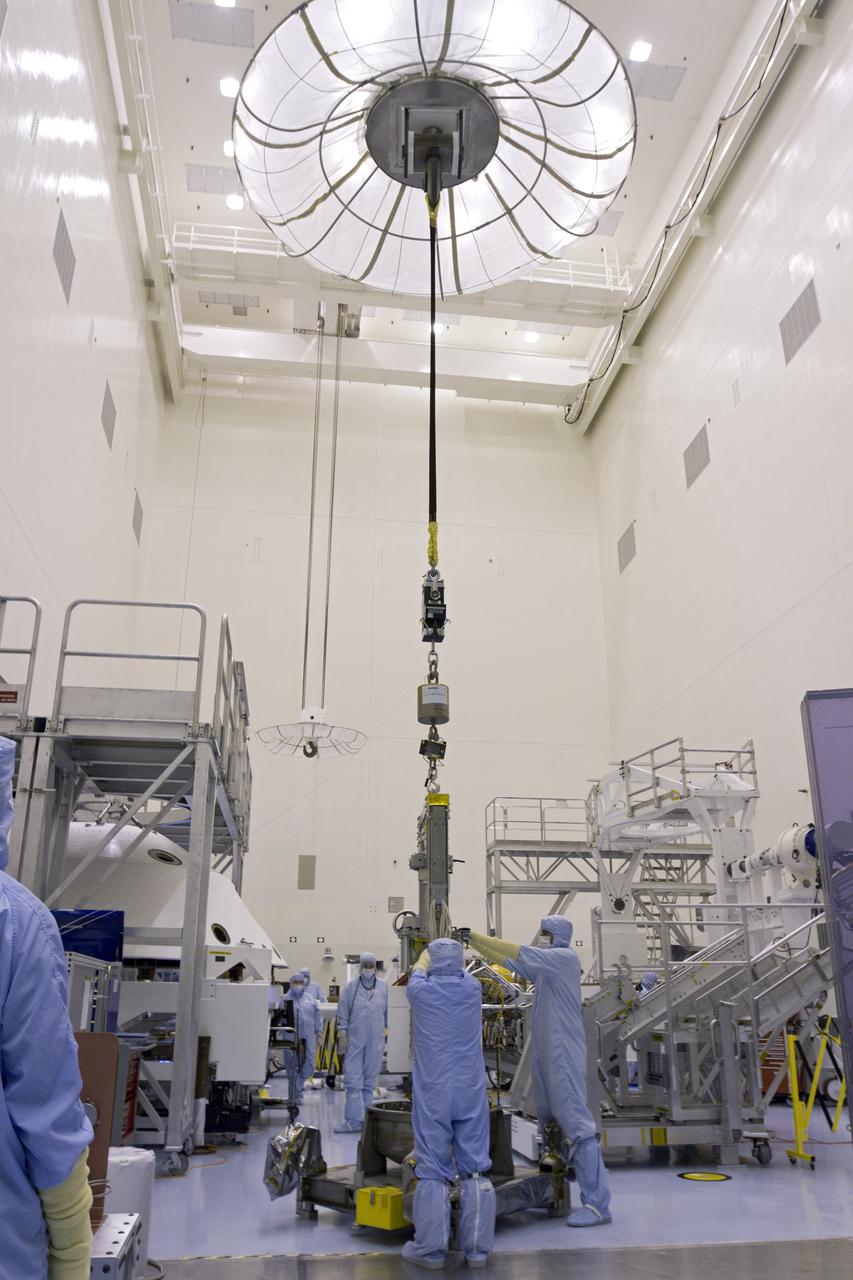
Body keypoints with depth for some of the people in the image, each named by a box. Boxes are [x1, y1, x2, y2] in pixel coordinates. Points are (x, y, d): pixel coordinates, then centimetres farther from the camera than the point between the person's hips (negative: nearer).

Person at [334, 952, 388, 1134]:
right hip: (355, 1038, -1)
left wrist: (387, 1033, 5)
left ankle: (364, 1117, 17)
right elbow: (343, 1010, 2)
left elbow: (388, 1011, 7)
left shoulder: (383, 987, 3)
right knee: (353, 1079, -4)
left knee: (370, 1079, 8)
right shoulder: (351, 986, 0)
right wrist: (342, 1034, -2)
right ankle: (354, 1120, -2)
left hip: (375, 1040, 1)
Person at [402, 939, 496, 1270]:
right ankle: (477, 1249, 11)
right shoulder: (473, 988, 0)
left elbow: (417, 974, 20)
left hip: (433, 1093, -2)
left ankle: (430, 1250, 9)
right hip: (471, 1092, 2)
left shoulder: (422, 991, -5)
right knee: (475, 1168, 6)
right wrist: (451, 959, 43)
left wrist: (424, 960, 39)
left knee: (433, 1170, 3)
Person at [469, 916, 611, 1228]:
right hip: (546, 1055, 9)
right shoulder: (545, 966, 16)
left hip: (564, 1056, -9)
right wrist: (472, 942, 9)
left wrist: (475, 935, -16)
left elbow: (517, 954, -16)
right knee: (549, 1123, 13)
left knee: (576, 1123, -11)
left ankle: (597, 1205, -11)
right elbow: (507, 960, 17)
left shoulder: (566, 958, -9)